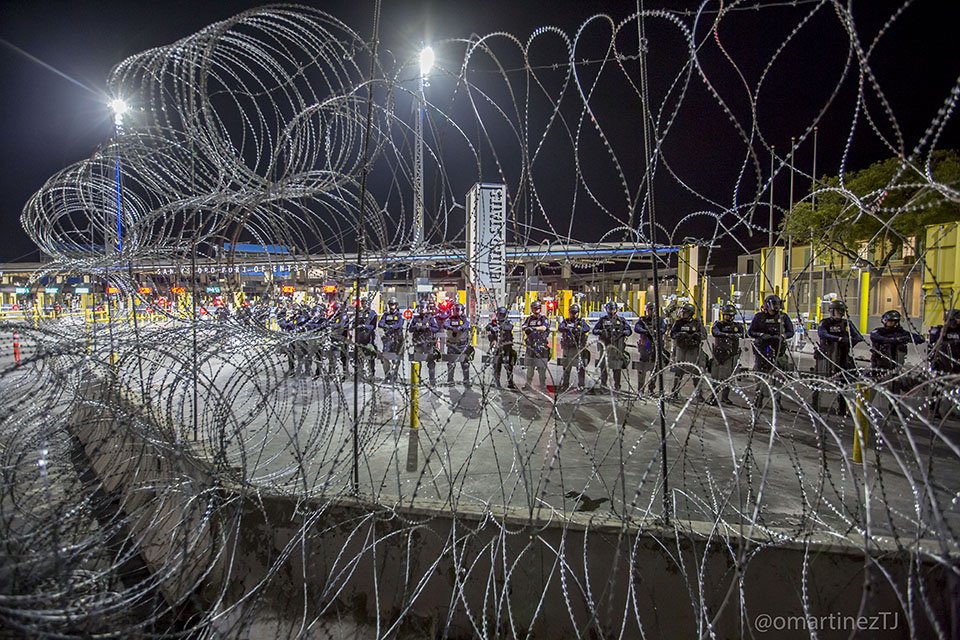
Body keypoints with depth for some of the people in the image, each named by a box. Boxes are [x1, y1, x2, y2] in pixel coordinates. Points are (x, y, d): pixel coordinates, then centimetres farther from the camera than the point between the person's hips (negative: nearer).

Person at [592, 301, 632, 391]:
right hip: (605, 344, 0)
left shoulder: (621, 320, 13)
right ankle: (603, 385, 10)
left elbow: (629, 330, 10)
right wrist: (600, 331, -15)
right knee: (603, 365, 0)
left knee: (617, 367, -1)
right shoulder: (602, 319, 12)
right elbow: (594, 330, 7)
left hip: (617, 346, 0)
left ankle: (617, 386, 7)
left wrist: (623, 332, -12)